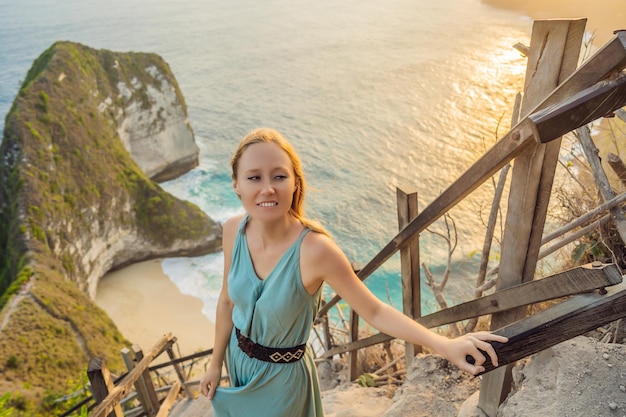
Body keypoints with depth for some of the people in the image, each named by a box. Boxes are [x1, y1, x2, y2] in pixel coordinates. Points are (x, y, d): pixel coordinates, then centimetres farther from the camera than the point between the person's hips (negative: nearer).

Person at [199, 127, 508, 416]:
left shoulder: (314, 250, -34)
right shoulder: (233, 231, -19)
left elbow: (373, 311, -25)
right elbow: (227, 301, -5)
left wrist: (445, 345, -38)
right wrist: (216, 363, 7)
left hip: (281, 377, -5)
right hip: (237, 359, 5)